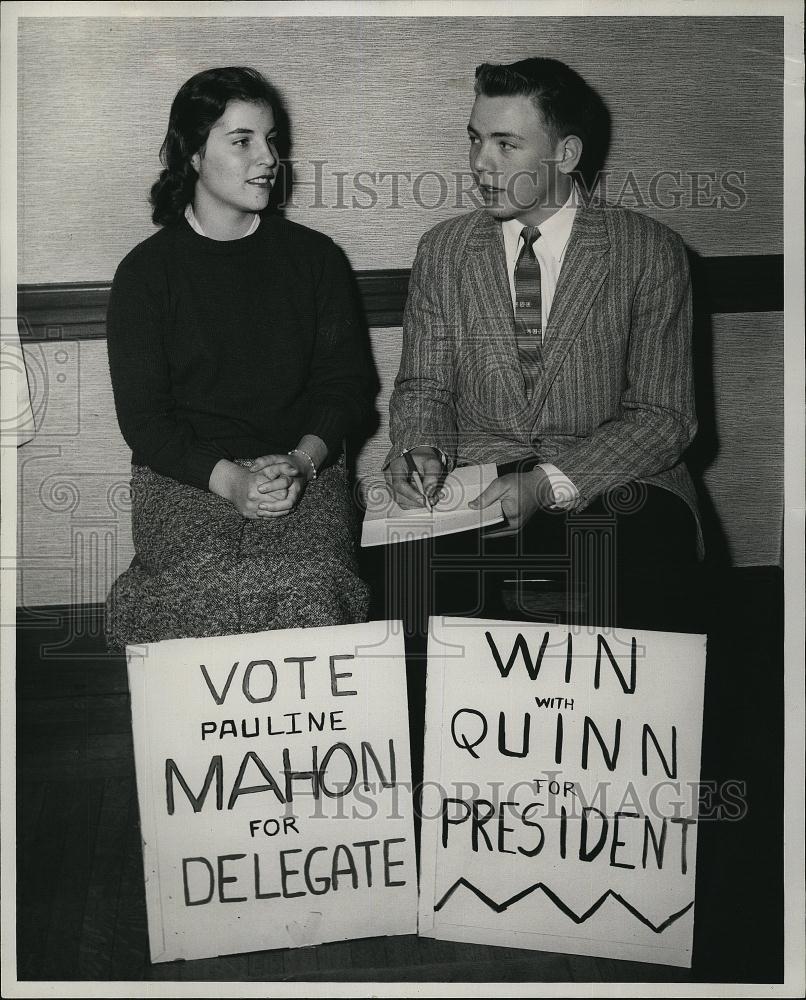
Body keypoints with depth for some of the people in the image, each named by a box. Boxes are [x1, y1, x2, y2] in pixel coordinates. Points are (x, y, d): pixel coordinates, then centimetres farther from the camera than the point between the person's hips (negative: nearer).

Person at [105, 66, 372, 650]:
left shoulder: (315, 258, 10)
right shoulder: (145, 272, 4)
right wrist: (229, 479, -17)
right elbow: (142, 417, 0)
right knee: (215, 590, -30)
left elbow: (347, 382, 9)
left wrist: (301, 460, -12)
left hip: (306, 469, 1)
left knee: (310, 584, -29)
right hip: (185, 476, -1)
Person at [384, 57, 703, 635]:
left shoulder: (649, 252, -1)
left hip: (609, 482, -1)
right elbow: (423, 386, 13)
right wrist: (420, 452, -11)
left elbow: (664, 414, -4)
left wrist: (551, 483, -19)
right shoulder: (442, 250, 10)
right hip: (472, 487, 2)